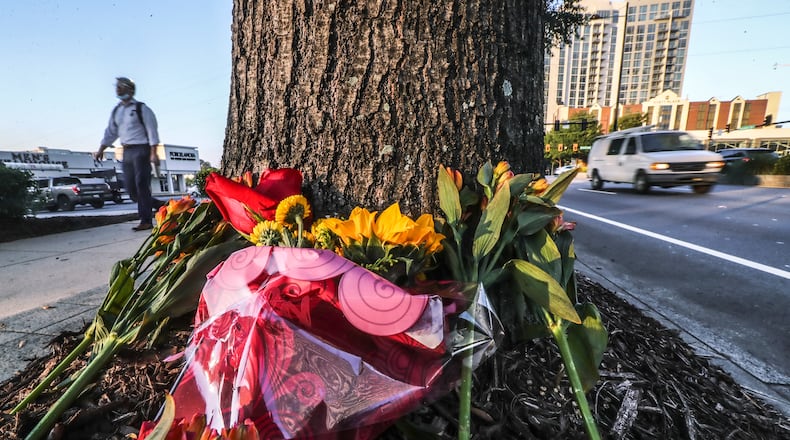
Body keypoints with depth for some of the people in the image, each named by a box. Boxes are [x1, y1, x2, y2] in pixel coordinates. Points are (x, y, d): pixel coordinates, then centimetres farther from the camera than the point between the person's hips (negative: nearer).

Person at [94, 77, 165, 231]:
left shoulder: (141, 108, -2)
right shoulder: (116, 111, 17)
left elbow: (152, 131, -8)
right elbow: (110, 132, 20)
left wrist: (153, 153, -16)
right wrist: (101, 150, 11)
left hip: (141, 149, -7)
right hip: (127, 152, 7)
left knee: (141, 185, -11)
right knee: (131, 189, 2)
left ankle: (146, 221, -6)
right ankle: (160, 205, 17)